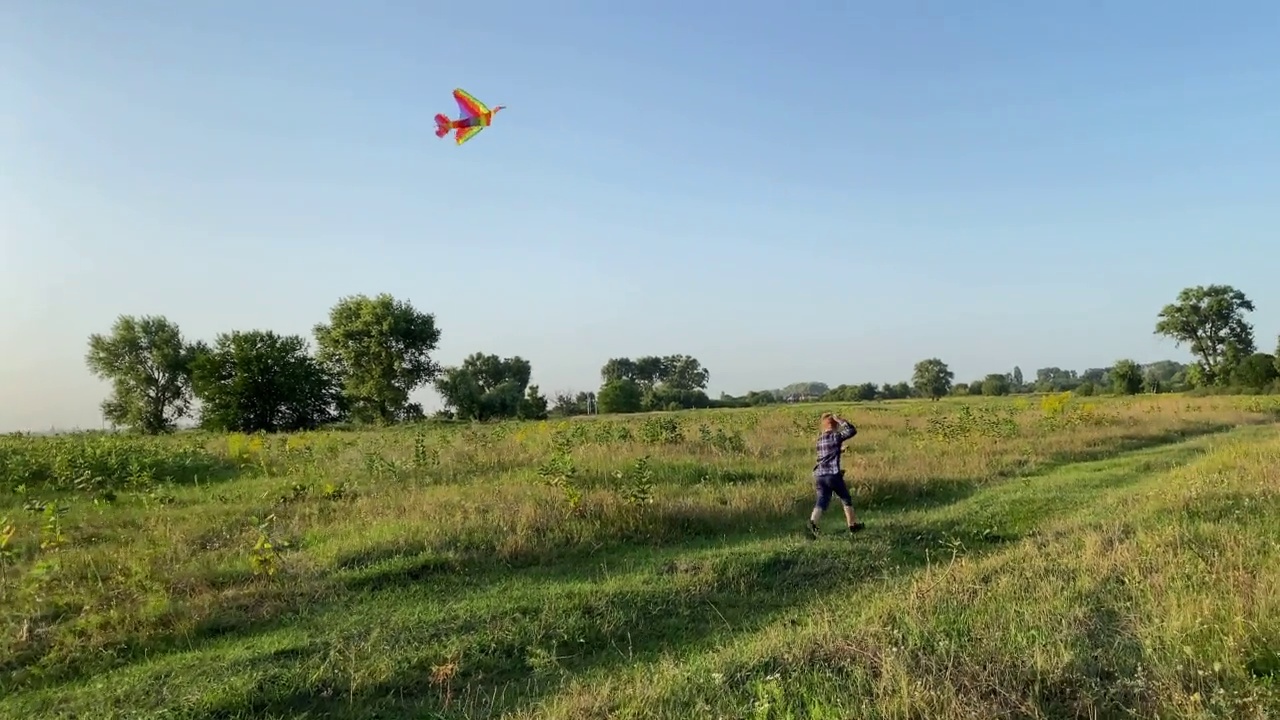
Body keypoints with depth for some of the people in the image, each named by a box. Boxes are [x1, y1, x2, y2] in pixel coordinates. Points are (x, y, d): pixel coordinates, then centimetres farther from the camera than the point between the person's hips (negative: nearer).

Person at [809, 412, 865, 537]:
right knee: (846, 499, 14)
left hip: (819, 474, 5)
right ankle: (853, 525, 25)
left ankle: (812, 522, -24)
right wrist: (841, 420, 0)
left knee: (822, 501, 1)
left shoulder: (820, 439, 14)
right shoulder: (836, 436, -6)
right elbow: (852, 431, -3)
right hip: (833, 474, -5)